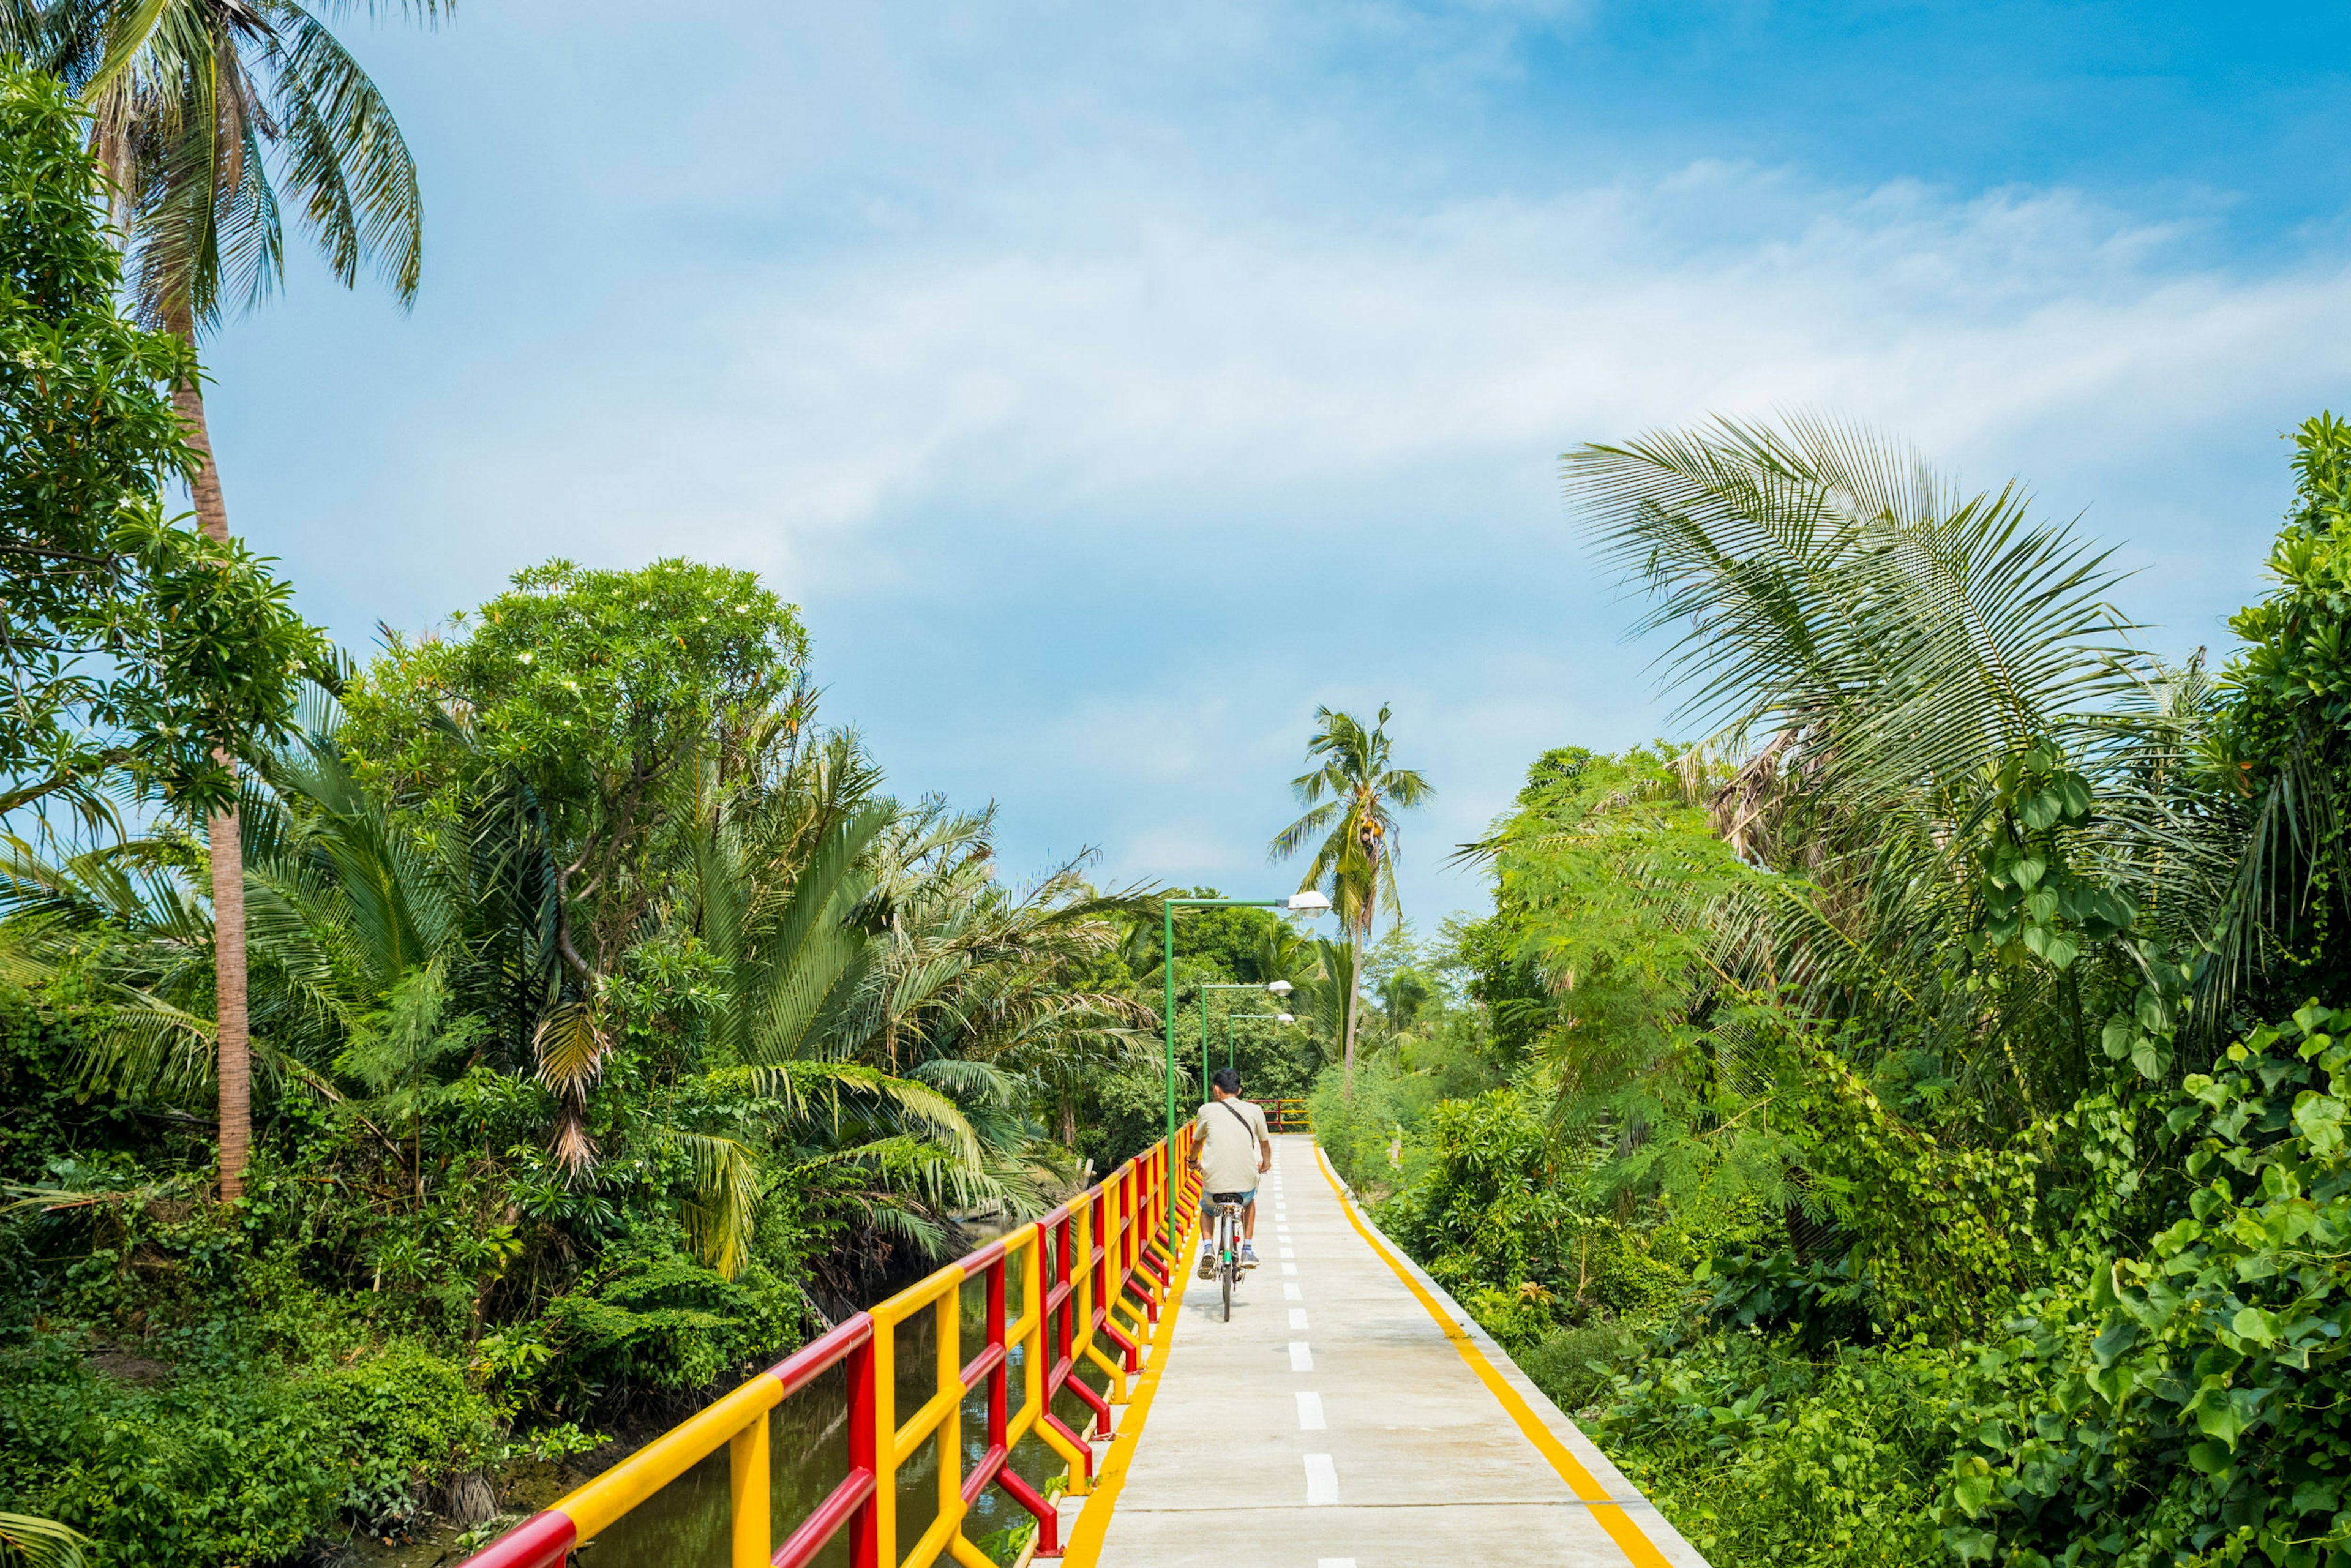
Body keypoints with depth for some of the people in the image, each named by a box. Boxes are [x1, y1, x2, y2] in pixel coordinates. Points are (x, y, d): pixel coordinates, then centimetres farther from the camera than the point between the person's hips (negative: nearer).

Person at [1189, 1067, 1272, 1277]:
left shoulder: (1207, 1110, 3)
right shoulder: (1254, 1111, 5)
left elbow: (1197, 1141, 19)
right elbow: (1265, 1142, 18)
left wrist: (1194, 1161, 41)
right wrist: (1266, 1163, 40)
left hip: (1213, 1182, -1)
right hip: (1245, 1182, 1)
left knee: (1207, 1210, 32)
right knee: (1249, 1201, 37)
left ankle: (1208, 1249, 7)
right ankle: (1248, 1250, 27)